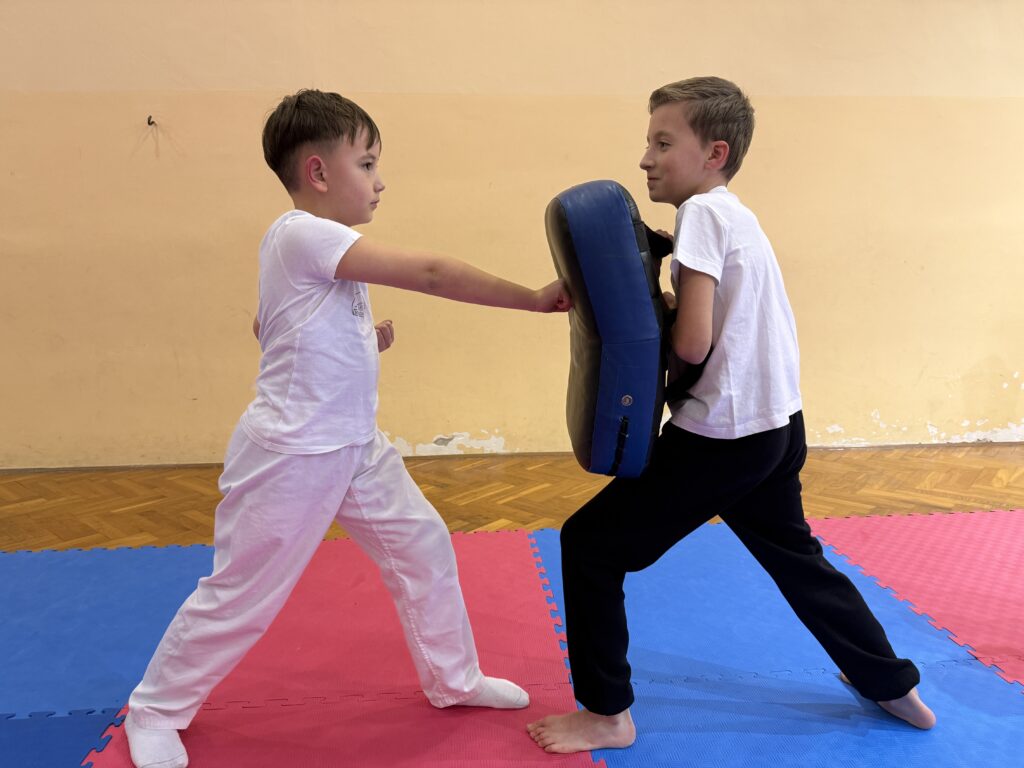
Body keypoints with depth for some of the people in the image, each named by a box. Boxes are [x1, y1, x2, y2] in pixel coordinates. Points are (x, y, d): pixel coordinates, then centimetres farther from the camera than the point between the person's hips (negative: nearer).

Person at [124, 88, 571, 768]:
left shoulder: (327, 249, 7)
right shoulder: (302, 235, -22)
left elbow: (267, 324, 18)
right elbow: (430, 273, -28)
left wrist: (366, 339, 6)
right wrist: (534, 299, -23)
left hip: (357, 446, 9)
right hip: (291, 456, -9)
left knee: (425, 548, 12)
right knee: (239, 599, 7)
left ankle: (453, 679, 31)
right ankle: (155, 710, 32)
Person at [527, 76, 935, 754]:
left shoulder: (704, 212, -14)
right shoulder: (736, 215, 13)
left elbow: (691, 344, -20)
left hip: (722, 438, -10)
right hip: (777, 429, 10)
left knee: (589, 545, 1)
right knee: (796, 557, 29)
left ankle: (607, 715, 13)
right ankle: (894, 686, 44)